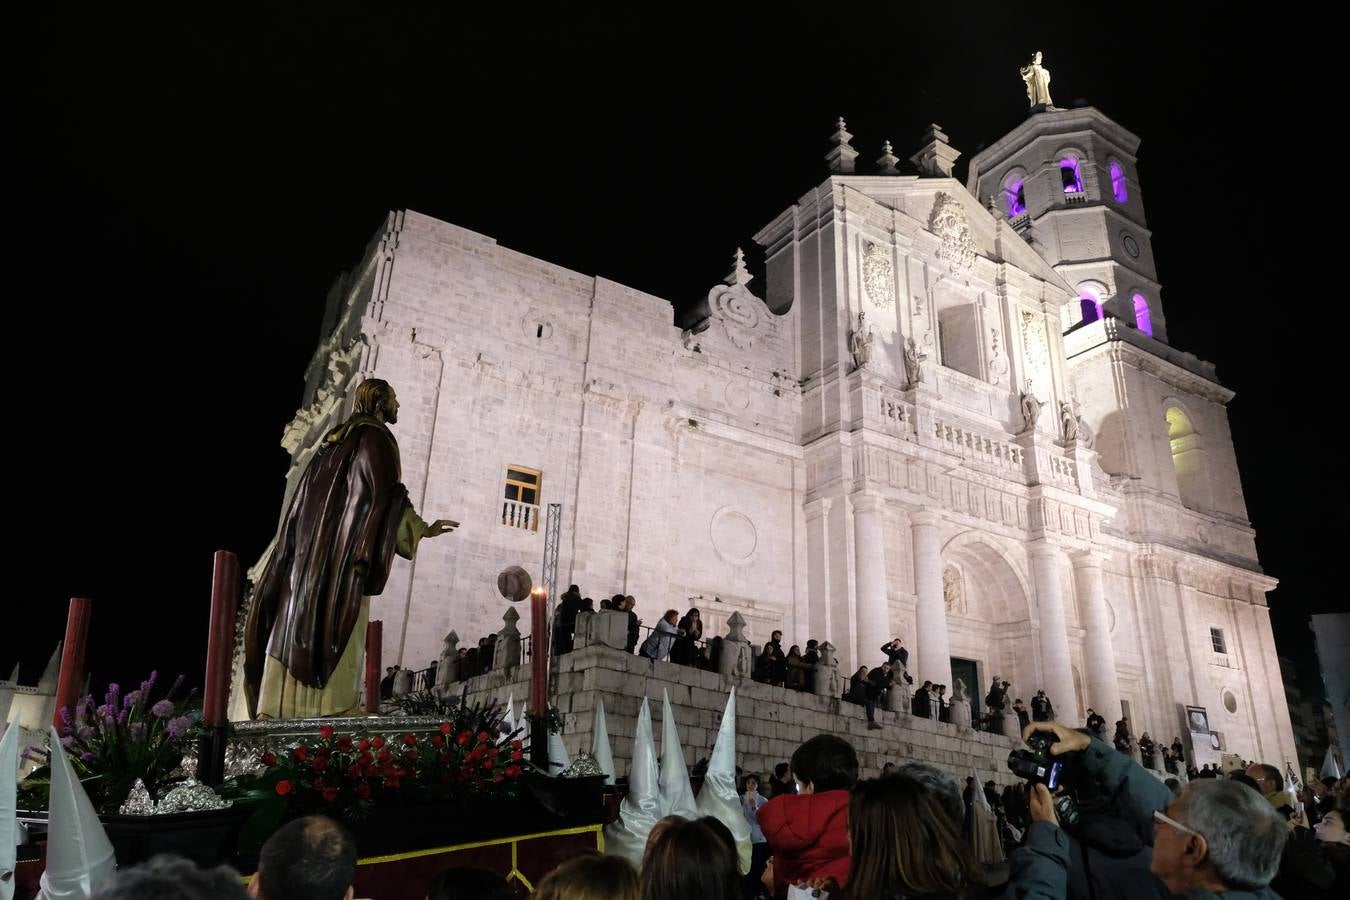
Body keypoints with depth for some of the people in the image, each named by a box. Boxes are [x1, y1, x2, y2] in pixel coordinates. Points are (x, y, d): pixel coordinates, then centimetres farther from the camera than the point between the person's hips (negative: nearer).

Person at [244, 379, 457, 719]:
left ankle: (284, 703, 0)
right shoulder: (376, 436, -3)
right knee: (339, 626, -12)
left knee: (299, 626, 3)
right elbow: (386, 491, -16)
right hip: (347, 543, -8)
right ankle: (333, 704, -17)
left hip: (313, 545, 8)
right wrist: (423, 529, -10)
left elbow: (306, 497, 23)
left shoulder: (336, 438, 23)